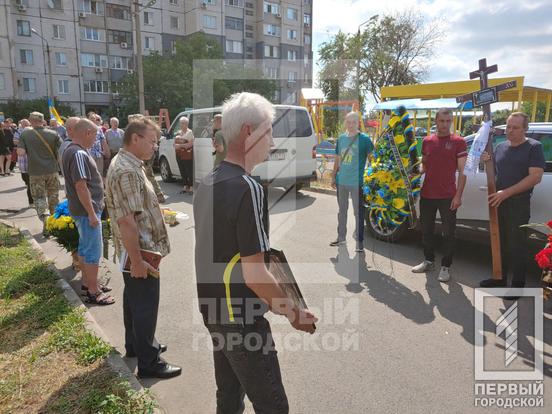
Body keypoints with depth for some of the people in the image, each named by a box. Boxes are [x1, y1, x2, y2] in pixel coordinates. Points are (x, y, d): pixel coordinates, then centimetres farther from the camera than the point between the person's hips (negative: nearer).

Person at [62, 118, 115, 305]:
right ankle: (93, 292, 7)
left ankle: (87, 282, 34)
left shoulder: (71, 150, 11)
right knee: (94, 250, -2)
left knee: (85, 246, 20)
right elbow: (81, 186, -26)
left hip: (81, 209, 11)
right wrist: (92, 214, -23)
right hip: (87, 210, -11)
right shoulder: (79, 154, -22)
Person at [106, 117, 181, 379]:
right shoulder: (127, 171, -25)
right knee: (145, 306, 2)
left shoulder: (126, 163, 9)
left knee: (134, 299, 22)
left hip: (137, 249, 11)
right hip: (140, 251, -11)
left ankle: (135, 345, 40)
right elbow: (127, 221, -28)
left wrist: (157, 213, 18)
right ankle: (148, 362, 16)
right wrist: (137, 261, -25)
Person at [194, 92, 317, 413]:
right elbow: (254, 274, -24)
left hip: (213, 310, 9)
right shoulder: (247, 188, -23)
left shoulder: (208, 184, 4)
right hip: (241, 318, -9)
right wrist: (293, 312, -10)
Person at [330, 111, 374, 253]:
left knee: (358, 212, 3)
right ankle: (341, 237, 30)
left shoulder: (364, 139, -6)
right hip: (341, 181, 5)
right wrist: (333, 177, 14)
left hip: (357, 182, -5)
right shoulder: (341, 138, 9)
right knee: (341, 210, 16)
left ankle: (359, 241, 13)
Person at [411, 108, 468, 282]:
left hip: (448, 196, -4)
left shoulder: (458, 142, -3)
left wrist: (458, 196, -11)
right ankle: (428, 261, 31)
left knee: (448, 233, 5)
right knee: (426, 230, 14)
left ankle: (445, 267, 17)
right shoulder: (427, 141, 7)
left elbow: (462, 171, -5)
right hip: (427, 194, 4)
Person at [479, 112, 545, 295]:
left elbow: (535, 177, -16)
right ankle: (500, 277, 25)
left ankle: (518, 283, 11)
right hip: (498, 201, 6)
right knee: (499, 241, 12)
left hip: (519, 203, -6)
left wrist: (506, 192, -22)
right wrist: (487, 161, -1)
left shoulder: (534, 147, -6)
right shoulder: (500, 147, 11)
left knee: (517, 244, 0)